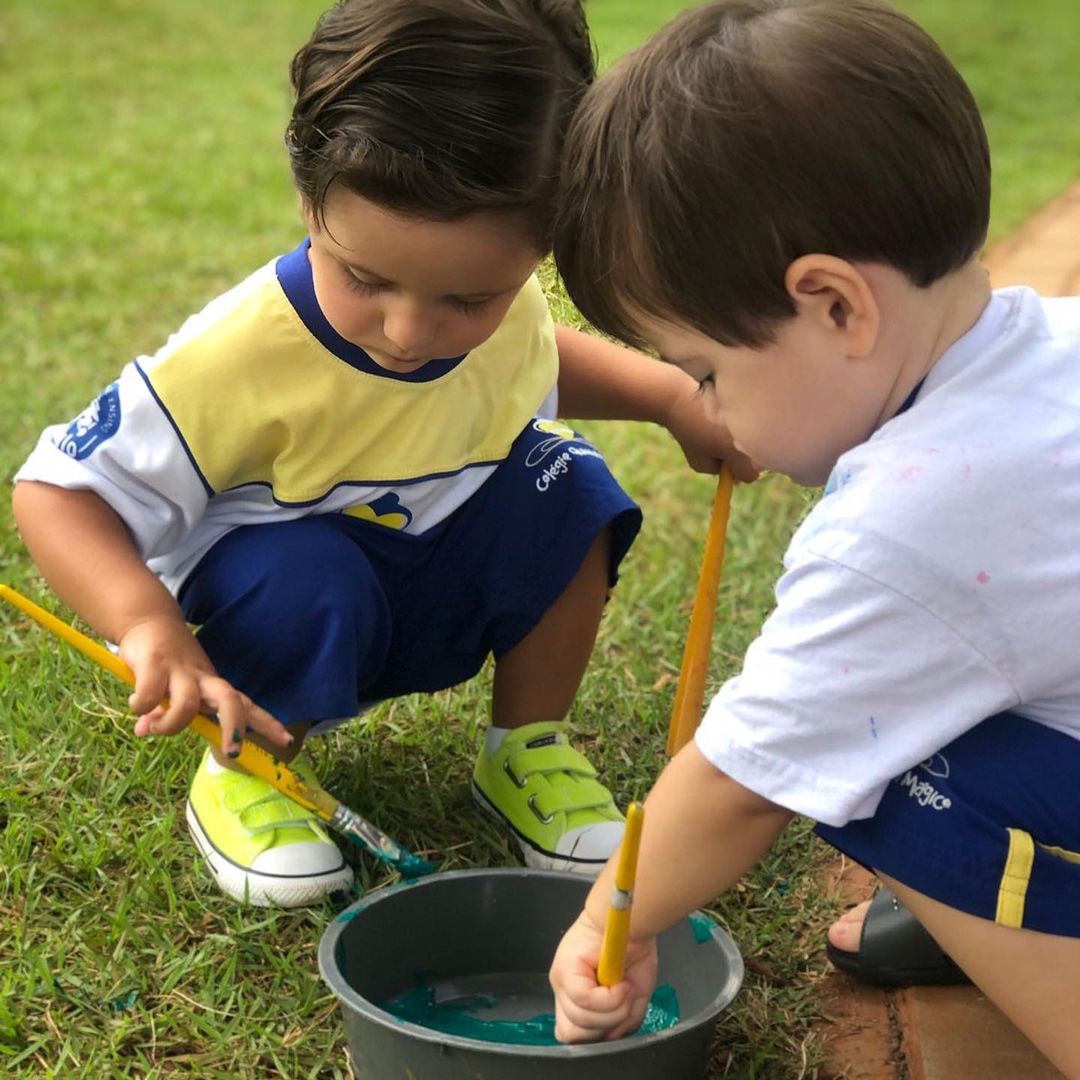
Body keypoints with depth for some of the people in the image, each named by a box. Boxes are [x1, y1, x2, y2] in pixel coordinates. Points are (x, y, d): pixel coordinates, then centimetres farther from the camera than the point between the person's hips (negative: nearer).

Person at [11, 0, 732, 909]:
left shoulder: (505, 302, -15)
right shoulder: (241, 357, -34)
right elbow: (59, 490, -28)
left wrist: (669, 394, -4)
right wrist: (149, 626, -46)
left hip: (441, 592, 5)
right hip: (278, 601, -4)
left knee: (565, 487, -19)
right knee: (304, 583, -36)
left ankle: (528, 747, 2)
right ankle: (246, 767, -3)